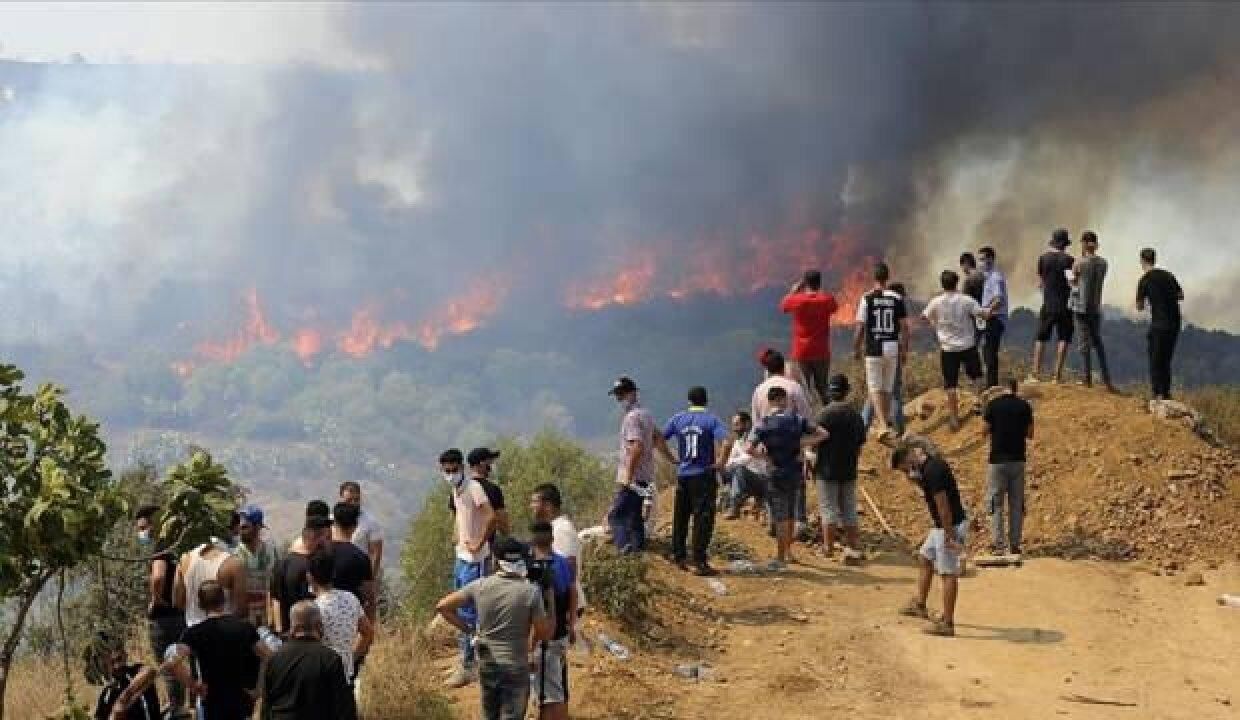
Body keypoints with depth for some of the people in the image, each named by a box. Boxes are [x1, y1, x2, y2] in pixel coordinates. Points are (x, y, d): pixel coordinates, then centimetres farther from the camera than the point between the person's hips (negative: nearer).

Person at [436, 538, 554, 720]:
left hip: (486, 664, 4)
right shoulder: (531, 591, -15)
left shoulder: (480, 586, -4)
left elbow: (442, 607, -1)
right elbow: (545, 633, -10)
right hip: (515, 666, -4)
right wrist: (549, 599, 4)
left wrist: (467, 629, 7)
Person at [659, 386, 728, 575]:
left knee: (680, 517, 16)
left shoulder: (678, 419, 5)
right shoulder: (711, 420, -6)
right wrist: (720, 461, -8)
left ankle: (679, 556, 23)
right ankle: (699, 562, -5)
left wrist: (672, 460, 12)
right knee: (703, 520, -1)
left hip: (683, 475, 4)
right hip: (704, 475, -4)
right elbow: (725, 440, -21)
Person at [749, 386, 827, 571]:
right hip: (795, 472, 4)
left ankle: (780, 558, 2)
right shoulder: (797, 420, 0)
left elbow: (750, 449, -16)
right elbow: (822, 434, -2)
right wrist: (804, 444, -1)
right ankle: (787, 553, 28)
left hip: (778, 474, -4)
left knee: (781, 517, 0)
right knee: (788, 515, 18)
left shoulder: (765, 424, -10)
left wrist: (764, 454, -1)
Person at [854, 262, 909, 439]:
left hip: (873, 350, -3)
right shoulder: (897, 298, 0)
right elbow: (904, 326, 2)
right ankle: (887, 421, 25)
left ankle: (883, 424, -15)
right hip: (892, 349, 3)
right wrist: (904, 350, 10)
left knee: (875, 388, 1)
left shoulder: (867, 299, -7)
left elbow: (860, 327, -6)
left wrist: (856, 348, 7)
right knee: (888, 388, 17)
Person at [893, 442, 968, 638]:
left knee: (948, 574, -5)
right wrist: (916, 479, 2)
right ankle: (920, 605, 37)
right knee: (925, 559, 24)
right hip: (941, 526, 11)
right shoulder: (929, 464, 7)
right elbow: (927, 488, 23)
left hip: (951, 526, -11)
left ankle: (947, 623, -1)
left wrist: (950, 536, -23)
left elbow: (943, 505, -25)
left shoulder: (932, 470, -23)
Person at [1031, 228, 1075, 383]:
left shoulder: (1044, 258, 2)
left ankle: (1036, 373, 3)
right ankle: (1058, 374, -5)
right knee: (1063, 339, 2)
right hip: (1065, 304, -3)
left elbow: (1040, 283, 8)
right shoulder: (1068, 260, -7)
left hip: (1048, 304, 3)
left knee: (1041, 338, 8)